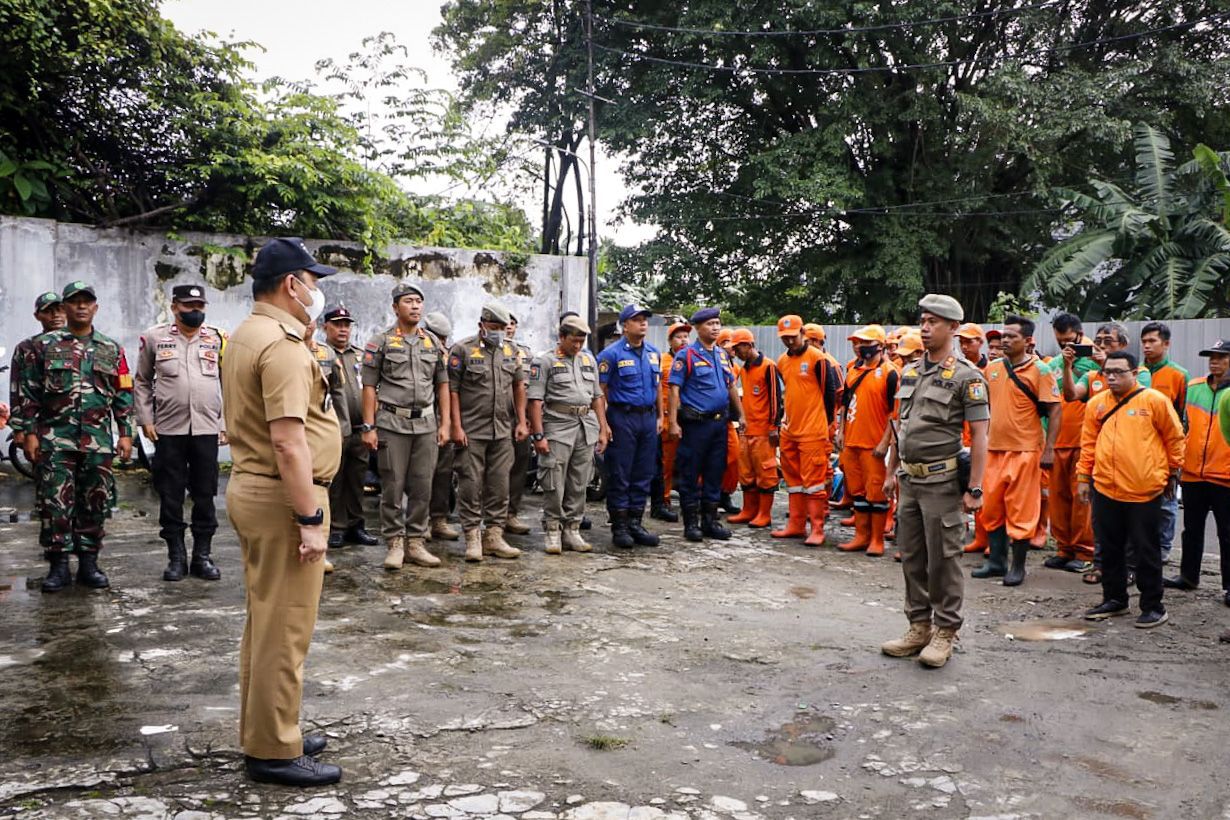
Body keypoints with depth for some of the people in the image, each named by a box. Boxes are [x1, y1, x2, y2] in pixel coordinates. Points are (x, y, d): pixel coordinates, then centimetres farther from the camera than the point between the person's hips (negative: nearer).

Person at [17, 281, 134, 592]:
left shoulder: (111, 350, 10)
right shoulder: (44, 345, 5)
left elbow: (123, 396, 11)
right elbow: (29, 393, 4)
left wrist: (125, 433, 4)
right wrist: (30, 432, -3)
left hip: (98, 441, 2)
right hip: (55, 440, -2)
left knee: (95, 505, 6)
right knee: (56, 504, -1)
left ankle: (89, 563, 16)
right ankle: (58, 566, 8)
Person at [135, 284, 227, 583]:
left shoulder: (217, 339, 7)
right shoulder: (154, 338, 4)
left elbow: (228, 384, 10)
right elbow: (142, 382, 10)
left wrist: (225, 423, 4)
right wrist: (146, 420, 2)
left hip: (207, 429, 1)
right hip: (169, 430, 0)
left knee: (205, 495, 5)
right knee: (170, 496, 5)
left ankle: (202, 556, 15)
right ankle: (176, 557, 16)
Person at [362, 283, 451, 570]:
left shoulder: (433, 343, 11)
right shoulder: (380, 342, 1)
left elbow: (442, 385, 12)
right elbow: (369, 387, -2)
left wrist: (444, 423, 5)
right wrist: (368, 427, -8)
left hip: (427, 425, 3)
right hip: (392, 424, -3)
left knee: (422, 488, 5)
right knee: (393, 487, 1)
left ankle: (416, 543, 14)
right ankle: (394, 544, 9)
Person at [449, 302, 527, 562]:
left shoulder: (511, 350, 12)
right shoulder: (463, 350, -4)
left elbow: (519, 386, 16)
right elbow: (452, 390, -6)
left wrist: (521, 421, 9)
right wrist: (456, 426, -12)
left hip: (503, 431, 5)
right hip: (472, 431, -5)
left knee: (499, 485, 7)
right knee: (471, 484, -2)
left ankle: (494, 536, 15)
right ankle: (472, 538, 7)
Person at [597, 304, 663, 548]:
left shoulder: (653, 353, 12)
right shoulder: (612, 353, -7)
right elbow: (600, 390, -9)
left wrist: (660, 416, 14)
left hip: (648, 418, 6)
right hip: (623, 418, -6)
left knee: (643, 475, 9)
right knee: (619, 475, 0)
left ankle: (635, 523, 18)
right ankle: (619, 527, 8)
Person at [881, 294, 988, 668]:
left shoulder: (966, 377, -8)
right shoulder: (909, 372, 12)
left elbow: (979, 435, -11)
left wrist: (975, 488, -15)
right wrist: (891, 472, 16)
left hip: (942, 481, -7)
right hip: (909, 480, 7)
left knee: (942, 560, 0)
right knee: (912, 557, 12)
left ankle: (945, 631, 12)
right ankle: (919, 627, 23)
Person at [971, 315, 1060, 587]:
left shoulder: (1039, 371, -7)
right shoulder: (992, 369, 8)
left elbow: (1055, 410, -9)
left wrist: (1049, 449, -14)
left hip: (1025, 450, -6)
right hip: (994, 449, 6)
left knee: (1021, 510, 1)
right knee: (991, 508, 11)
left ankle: (1018, 566, 12)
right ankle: (996, 561, 22)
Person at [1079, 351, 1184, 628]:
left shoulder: (1155, 400, -6)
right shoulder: (1097, 403, 6)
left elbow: (1175, 438, 3)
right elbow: (1089, 443, 12)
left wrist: (1172, 473, 8)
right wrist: (1084, 478, 11)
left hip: (1145, 490, -4)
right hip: (1105, 489, 5)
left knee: (1147, 551, 4)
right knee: (1110, 548, 13)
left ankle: (1153, 607, 16)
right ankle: (1114, 600, 27)